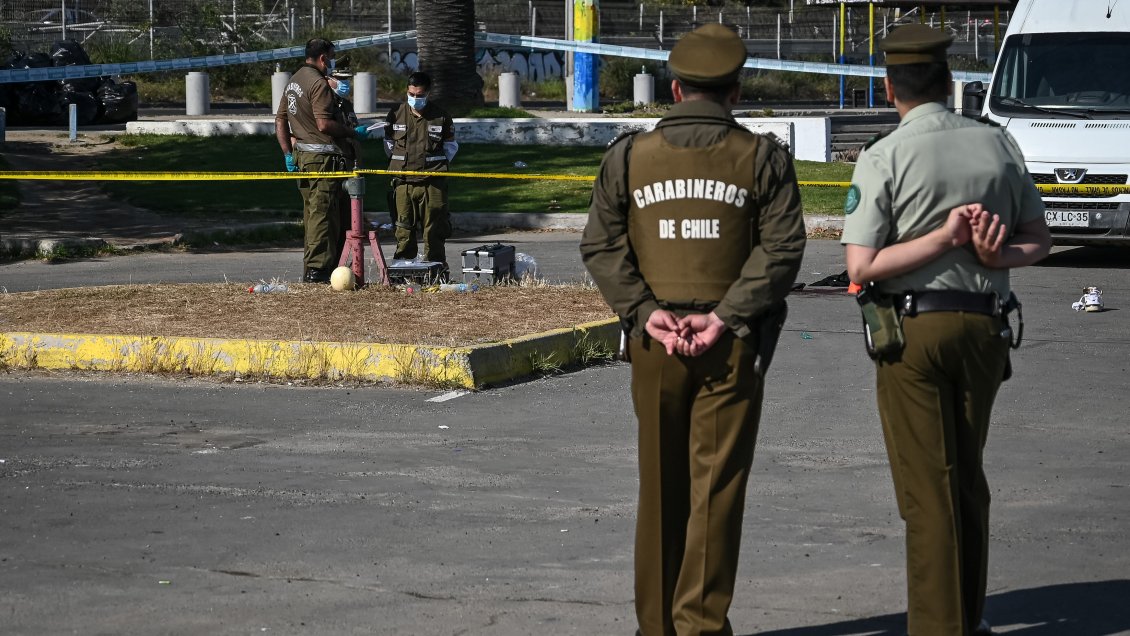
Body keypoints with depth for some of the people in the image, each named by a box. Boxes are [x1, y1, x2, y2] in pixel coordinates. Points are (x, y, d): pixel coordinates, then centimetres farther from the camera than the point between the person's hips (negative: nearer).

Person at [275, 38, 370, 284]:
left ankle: (310, 271, 19)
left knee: (312, 215, 15)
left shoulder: (293, 82, 16)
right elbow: (324, 124, -21)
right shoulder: (318, 84, -14)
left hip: (302, 153, 10)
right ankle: (317, 270, -9)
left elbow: (280, 120, 18)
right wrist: (354, 132, -9)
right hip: (324, 157, -10)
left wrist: (288, 153, 18)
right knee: (324, 215, -7)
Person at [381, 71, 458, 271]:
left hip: (432, 182, -1)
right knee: (404, 228, 2)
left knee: (434, 230, 0)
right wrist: (399, 164, 12)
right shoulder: (396, 114, 7)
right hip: (403, 181, 1)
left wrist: (439, 165, 6)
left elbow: (451, 145, 14)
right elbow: (389, 144, 18)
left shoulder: (440, 116, 3)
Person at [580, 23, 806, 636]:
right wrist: (726, 316, -12)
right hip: (733, 343, -2)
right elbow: (782, 248, -9)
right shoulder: (761, 158, -1)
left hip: (654, 341, 2)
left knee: (660, 486, 12)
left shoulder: (628, 156, 4)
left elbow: (600, 246, -1)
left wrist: (644, 311, -6)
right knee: (717, 485, 1)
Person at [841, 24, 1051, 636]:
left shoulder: (883, 158, -9)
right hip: (985, 327, 4)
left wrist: (945, 239, -14)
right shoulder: (998, 144, 3)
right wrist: (995, 255, -10)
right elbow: (1038, 240, 8)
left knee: (927, 489, 2)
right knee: (969, 478, 18)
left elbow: (861, 266, -14)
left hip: (914, 331, -4)